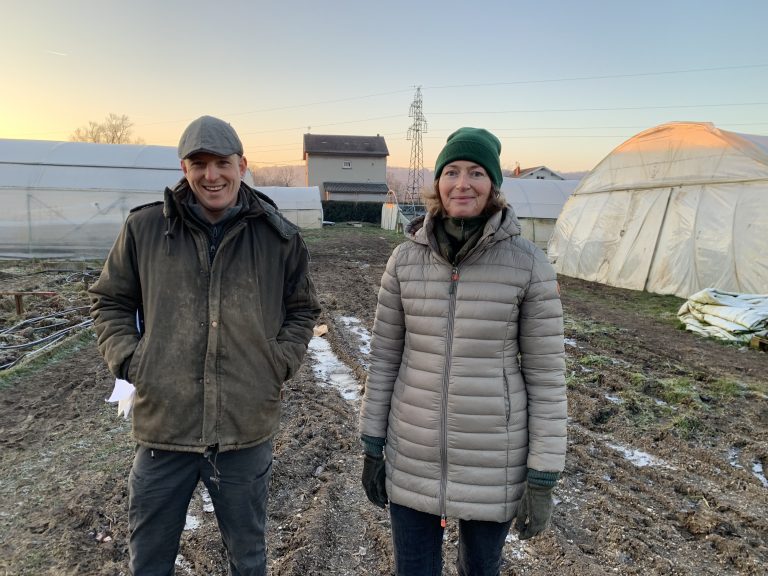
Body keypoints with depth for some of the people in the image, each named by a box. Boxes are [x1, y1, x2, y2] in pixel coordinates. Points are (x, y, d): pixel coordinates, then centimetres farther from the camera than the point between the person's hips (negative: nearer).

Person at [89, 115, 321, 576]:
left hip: (247, 430, 0)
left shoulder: (279, 237, -3)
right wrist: (129, 359, -3)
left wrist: (279, 363, -4)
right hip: (163, 425, 1)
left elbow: (303, 309, 9)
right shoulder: (145, 228, -3)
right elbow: (110, 300, 10)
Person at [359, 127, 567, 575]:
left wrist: (543, 477, -6)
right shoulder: (406, 259, -5)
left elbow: (546, 373, -8)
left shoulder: (528, 263, -12)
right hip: (413, 456, 2)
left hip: (494, 460, -1)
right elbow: (385, 356, 2)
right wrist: (373, 447, 5)